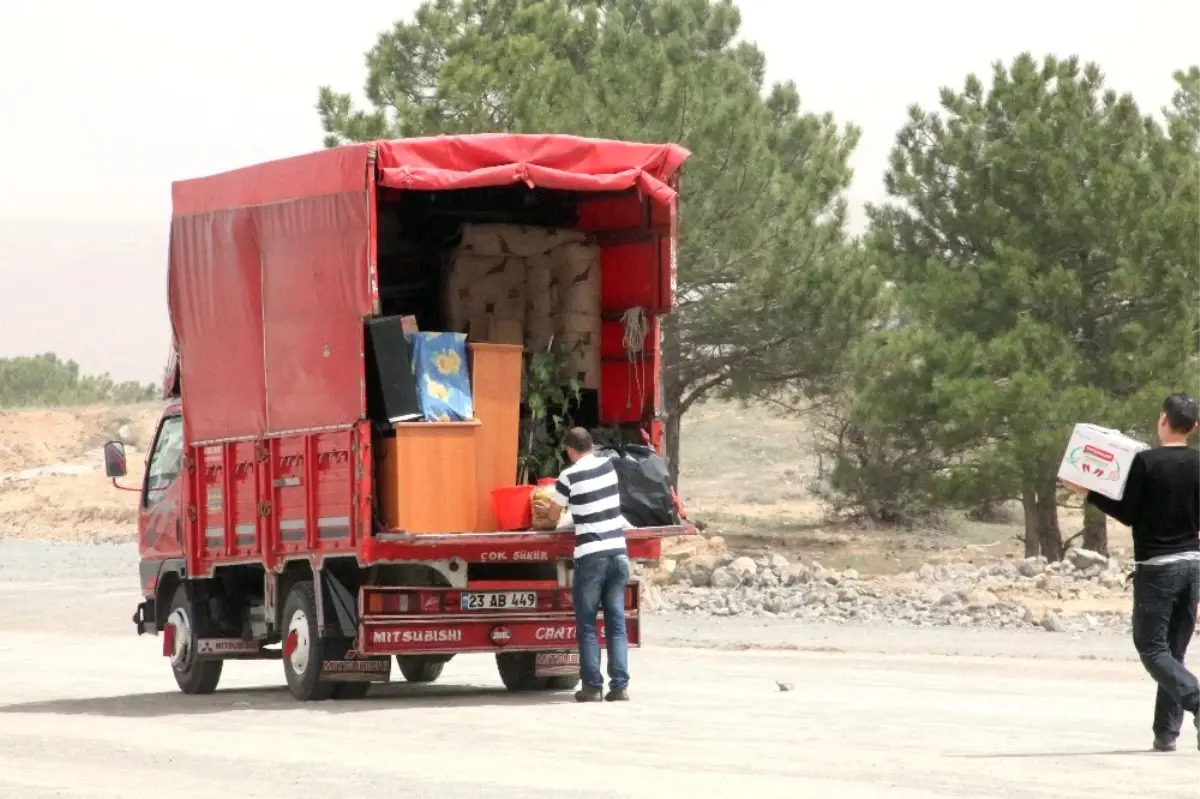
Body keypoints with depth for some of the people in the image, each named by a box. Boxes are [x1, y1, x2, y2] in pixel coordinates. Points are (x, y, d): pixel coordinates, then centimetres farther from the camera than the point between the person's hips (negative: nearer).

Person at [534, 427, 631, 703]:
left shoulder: (569, 477, -7)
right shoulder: (608, 466, 7)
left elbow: (553, 516, 5)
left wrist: (548, 507, 28)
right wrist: (559, 504, 32)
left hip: (590, 556, -4)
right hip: (618, 553, 4)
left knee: (587, 625, 5)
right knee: (616, 623, 6)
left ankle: (592, 686, 1)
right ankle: (620, 685, 1)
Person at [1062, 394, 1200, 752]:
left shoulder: (1146, 462, -12)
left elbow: (1129, 514, -9)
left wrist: (1089, 494, 0)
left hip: (1156, 566, -5)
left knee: (1153, 648, -2)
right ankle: (1167, 732, 7)